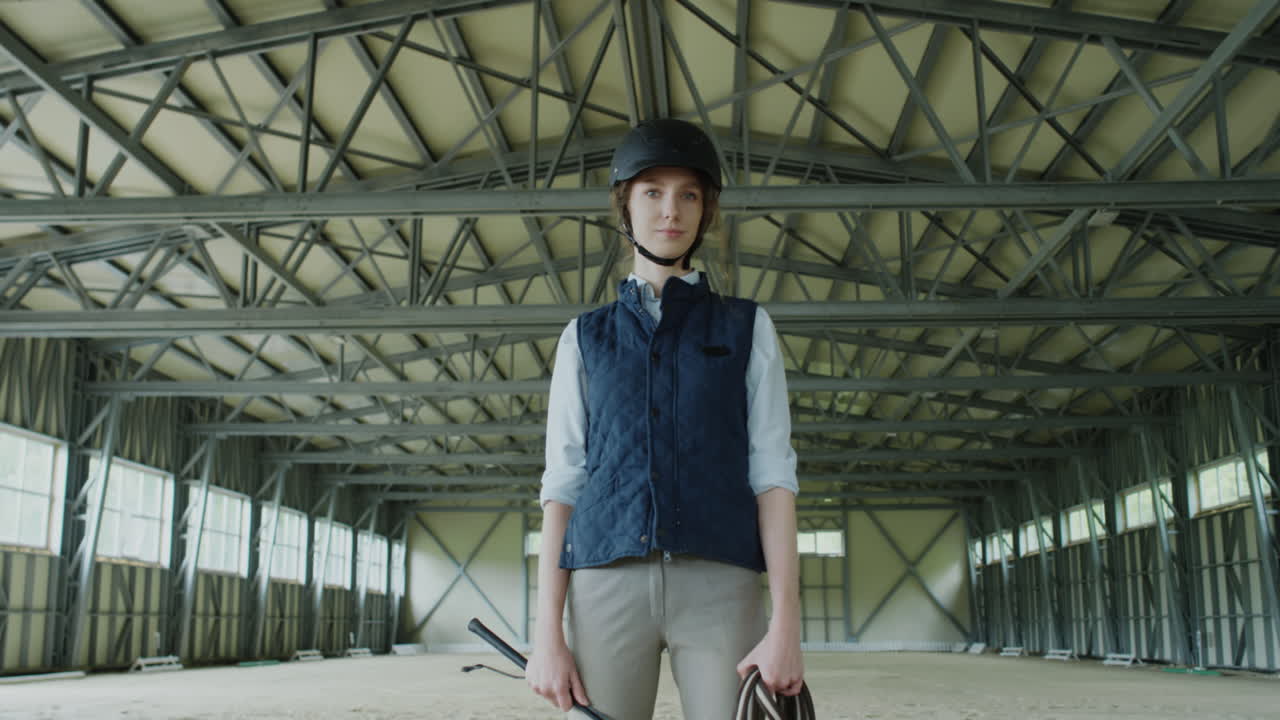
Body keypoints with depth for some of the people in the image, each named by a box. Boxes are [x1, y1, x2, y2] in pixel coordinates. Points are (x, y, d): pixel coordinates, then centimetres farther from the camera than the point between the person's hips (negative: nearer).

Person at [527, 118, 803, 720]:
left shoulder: (747, 329, 12)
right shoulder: (584, 338, 16)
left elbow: (772, 474, 3)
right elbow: (562, 486, 10)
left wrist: (786, 625, -8)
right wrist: (547, 633, 0)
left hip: (720, 583, -1)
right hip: (606, 582, 1)